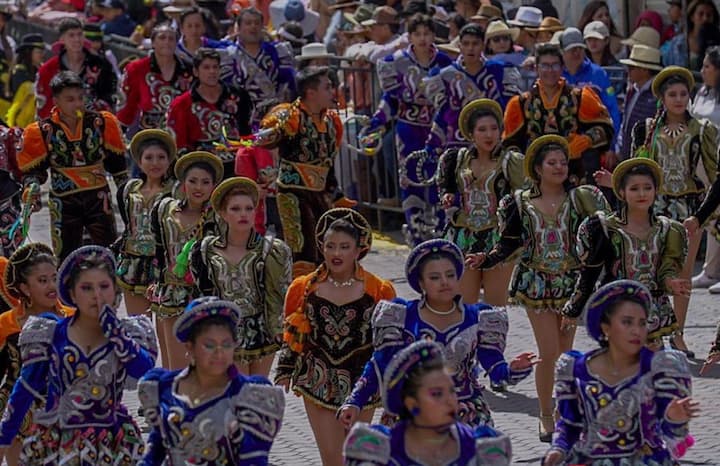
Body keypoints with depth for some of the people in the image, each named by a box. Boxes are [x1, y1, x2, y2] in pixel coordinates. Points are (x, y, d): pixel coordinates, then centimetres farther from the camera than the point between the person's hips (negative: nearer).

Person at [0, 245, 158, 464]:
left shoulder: (128, 333, 0)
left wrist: (111, 327, -16)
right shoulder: (52, 335, -1)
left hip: (111, 445, 0)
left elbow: (143, 371, -18)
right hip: (57, 444, 0)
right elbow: (25, 389, 5)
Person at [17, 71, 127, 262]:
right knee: (65, 255, 3)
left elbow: (116, 160, 11)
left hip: (98, 198, 1)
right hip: (63, 201, -1)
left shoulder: (102, 123, -2)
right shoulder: (42, 131, -6)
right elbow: (32, 168, 2)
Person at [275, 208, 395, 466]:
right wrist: (284, 372, 5)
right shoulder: (305, 288, 0)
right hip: (319, 380, 0)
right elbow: (292, 335, 9)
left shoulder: (378, 290, -3)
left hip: (362, 379, 0)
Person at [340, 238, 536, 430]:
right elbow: (380, 365, 1)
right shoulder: (403, 317, 0)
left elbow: (496, 369, -3)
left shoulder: (476, 319, 3)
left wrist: (513, 369, -25)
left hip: (467, 417, 1)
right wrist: (355, 402, -9)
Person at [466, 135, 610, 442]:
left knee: (565, 353, 6)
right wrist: (486, 259, -10)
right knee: (549, 351, -9)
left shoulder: (579, 199, 0)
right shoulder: (521, 204, -1)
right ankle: (546, 416, 4)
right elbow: (510, 243, 4)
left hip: (571, 282, 1)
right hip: (536, 283, -1)